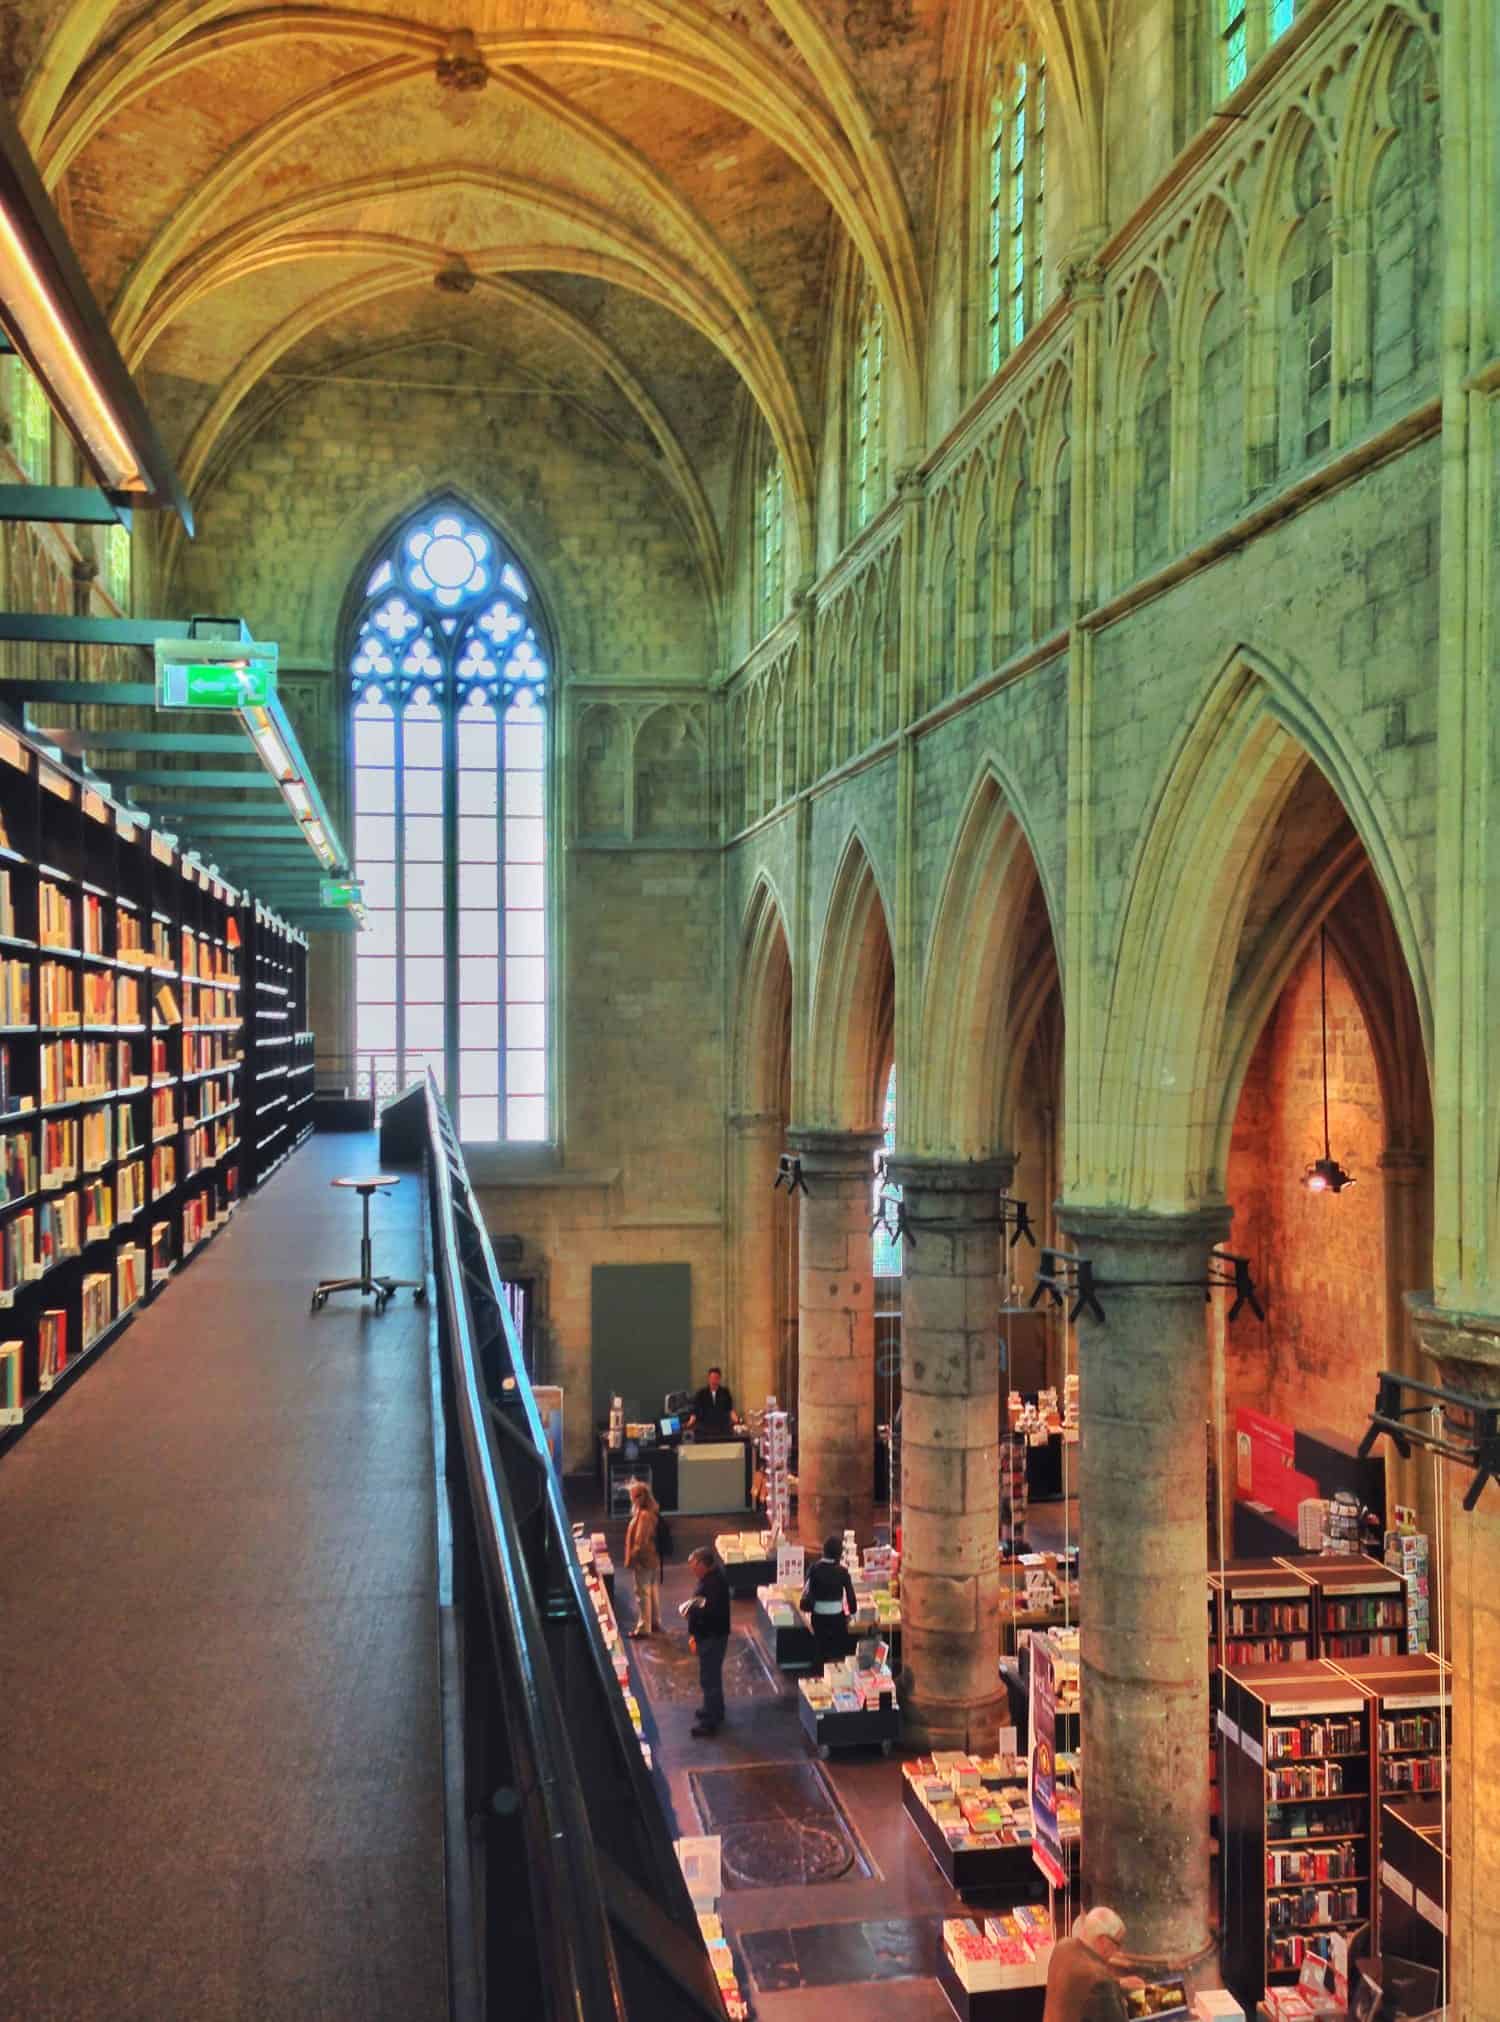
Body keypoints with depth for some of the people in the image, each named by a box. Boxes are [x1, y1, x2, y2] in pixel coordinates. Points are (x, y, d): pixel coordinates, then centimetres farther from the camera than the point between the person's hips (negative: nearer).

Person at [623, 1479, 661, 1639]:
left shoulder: (644, 1515, -23)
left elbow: (640, 1541, -24)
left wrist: (632, 1558, -15)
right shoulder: (653, 1512, 6)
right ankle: (655, 1622, 29)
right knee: (653, 1591, 18)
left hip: (643, 1560, -10)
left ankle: (643, 1628, 1)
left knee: (642, 1593, -3)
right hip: (654, 1559, 10)